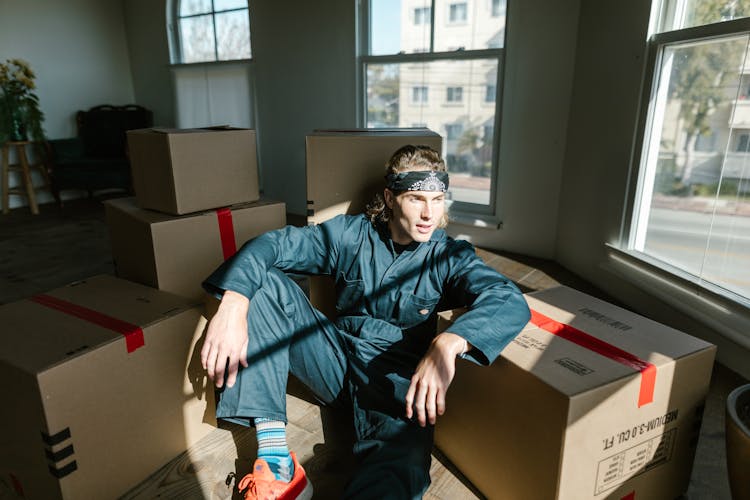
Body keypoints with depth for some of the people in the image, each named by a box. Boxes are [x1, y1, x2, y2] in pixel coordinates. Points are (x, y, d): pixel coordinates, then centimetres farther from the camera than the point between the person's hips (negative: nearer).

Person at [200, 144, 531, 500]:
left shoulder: (448, 256, -4)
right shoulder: (351, 234, 0)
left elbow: (509, 301, -20)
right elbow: (273, 245, -9)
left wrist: (447, 344, -40)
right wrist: (232, 306, -28)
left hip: (397, 377, -3)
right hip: (337, 360, 4)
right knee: (265, 282, -17)